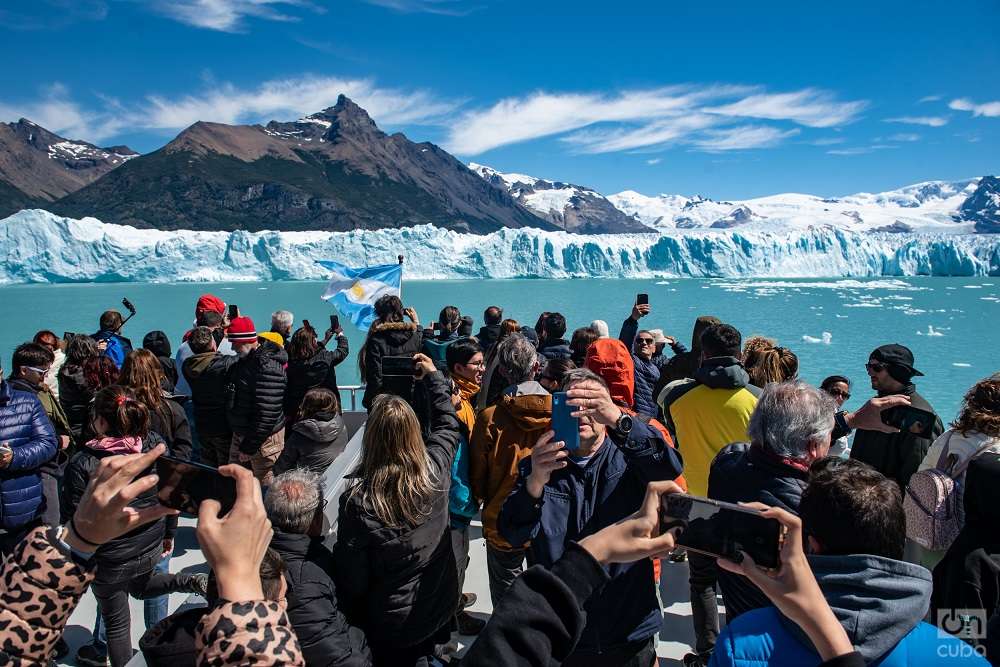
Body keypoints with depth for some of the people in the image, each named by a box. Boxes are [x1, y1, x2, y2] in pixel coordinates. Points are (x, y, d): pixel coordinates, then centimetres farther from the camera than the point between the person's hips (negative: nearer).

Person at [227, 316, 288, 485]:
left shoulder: (268, 366, -23)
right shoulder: (245, 359, 8)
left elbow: (267, 412, -26)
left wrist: (249, 446, -21)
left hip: (263, 438, -9)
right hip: (241, 433, 9)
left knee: (266, 483, 0)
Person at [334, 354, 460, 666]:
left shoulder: (357, 499, -29)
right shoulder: (435, 470, -19)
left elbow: (352, 576, -18)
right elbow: (448, 424, 3)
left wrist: (355, 618, 2)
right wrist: (433, 376, 14)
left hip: (391, 627, -3)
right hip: (440, 608, 3)